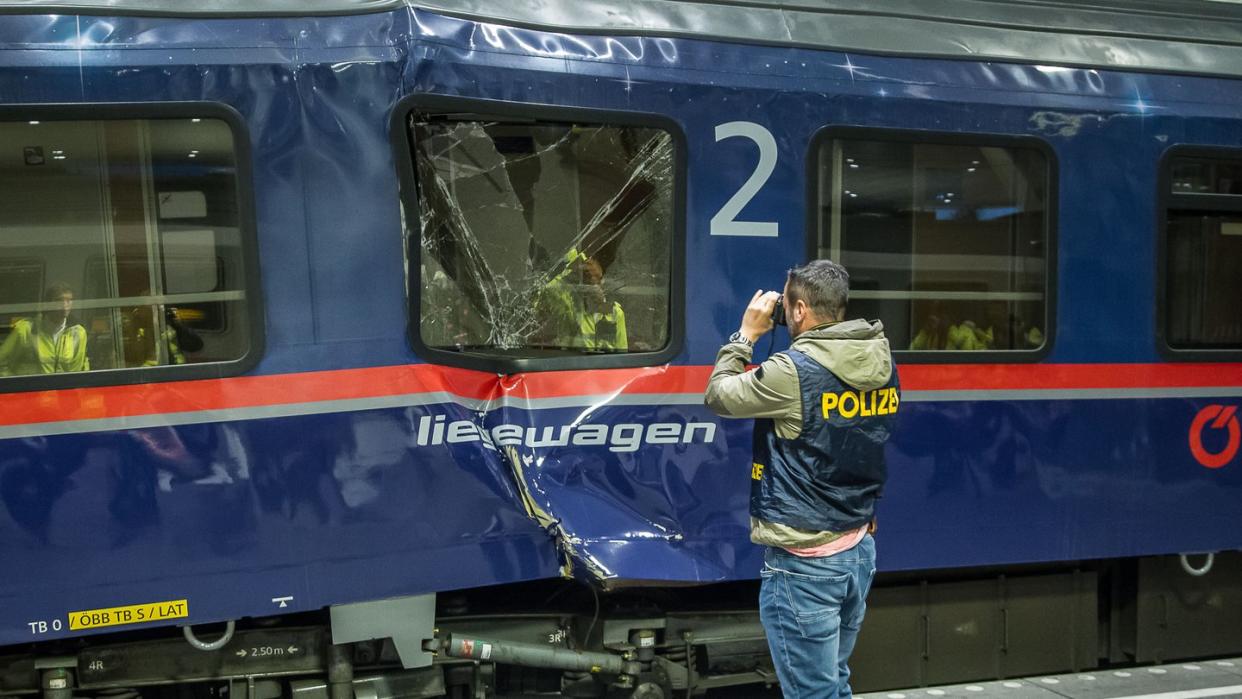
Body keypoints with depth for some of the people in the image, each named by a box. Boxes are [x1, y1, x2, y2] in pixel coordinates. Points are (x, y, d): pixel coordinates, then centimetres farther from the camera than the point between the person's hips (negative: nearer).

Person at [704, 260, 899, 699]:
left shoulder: (794, 371, -19)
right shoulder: (881, 365, 2)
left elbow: (719, 396, -6)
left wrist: (747, 334, 1)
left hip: (804, 563, -7)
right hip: (859, 551, 8)